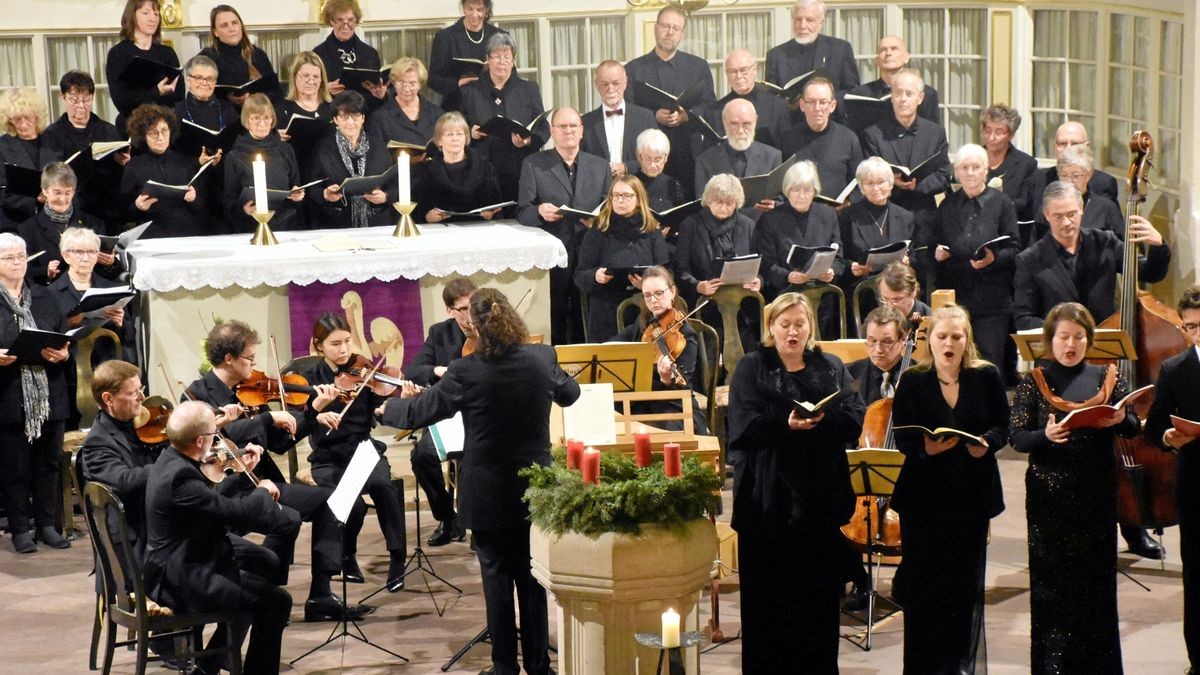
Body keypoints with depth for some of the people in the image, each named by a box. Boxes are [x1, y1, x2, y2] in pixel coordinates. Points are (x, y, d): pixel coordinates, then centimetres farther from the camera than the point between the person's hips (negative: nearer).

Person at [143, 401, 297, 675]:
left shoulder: (170, 460, 6)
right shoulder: (180, 475, -26)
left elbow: (216, 504, 13)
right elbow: (233, 510, -26)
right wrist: (263, 490, -7)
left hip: (173, 570, 11)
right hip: (180, 581, -11)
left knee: (256, 585, 29)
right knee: (276, 601, -9)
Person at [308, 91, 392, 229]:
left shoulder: (379, 146, 13)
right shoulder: (324, 149, 8)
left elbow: (393, 184, 13)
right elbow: (312, 191, 7)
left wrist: (384, 197, -7)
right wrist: (325, 195, -13)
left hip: (376, 223, 1)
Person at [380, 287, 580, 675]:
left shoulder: (466, 371, -17)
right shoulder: (543, 359, -8)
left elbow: (421, 412, -7)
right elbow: (570, 394, 12)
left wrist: (391, 408, 13)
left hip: (488, 494, -3)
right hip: (535, 487, 3)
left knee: (497, 575, 7)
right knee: (532, 575, 13)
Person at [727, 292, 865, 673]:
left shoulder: (832, 368, 13)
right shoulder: (751, 368, 6)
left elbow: (855, 419, 0)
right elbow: (744, 426, -8)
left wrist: (819, 420, -18)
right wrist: (787, 424, -23)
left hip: (821, 497, 2)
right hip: (768, 498, -2)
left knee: (820, 592, 5)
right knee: (767, 594, 0)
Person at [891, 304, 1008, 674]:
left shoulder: (987, 377, 1)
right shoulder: (911, 381, -2)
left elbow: (1002, 426, 4)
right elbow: (902, 438, -4)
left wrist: (987, 443, -18)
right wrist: (925, 449, -25)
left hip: (973, 494, 1)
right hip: (924, 494, -1)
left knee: (967, 580, 8)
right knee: (924, 582, -1)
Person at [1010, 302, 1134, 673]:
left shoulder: (1105, 376, 7)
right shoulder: (1035, 380, 1)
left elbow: (1134, 427, 4)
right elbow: (1017, 438, -5)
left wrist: (1120, 420, -17)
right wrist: (1046, 435, -24)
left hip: (1097, 491, 2)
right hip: (1049, 493, -2)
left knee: (1097, 576, 5)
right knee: (1051, 579, 1)